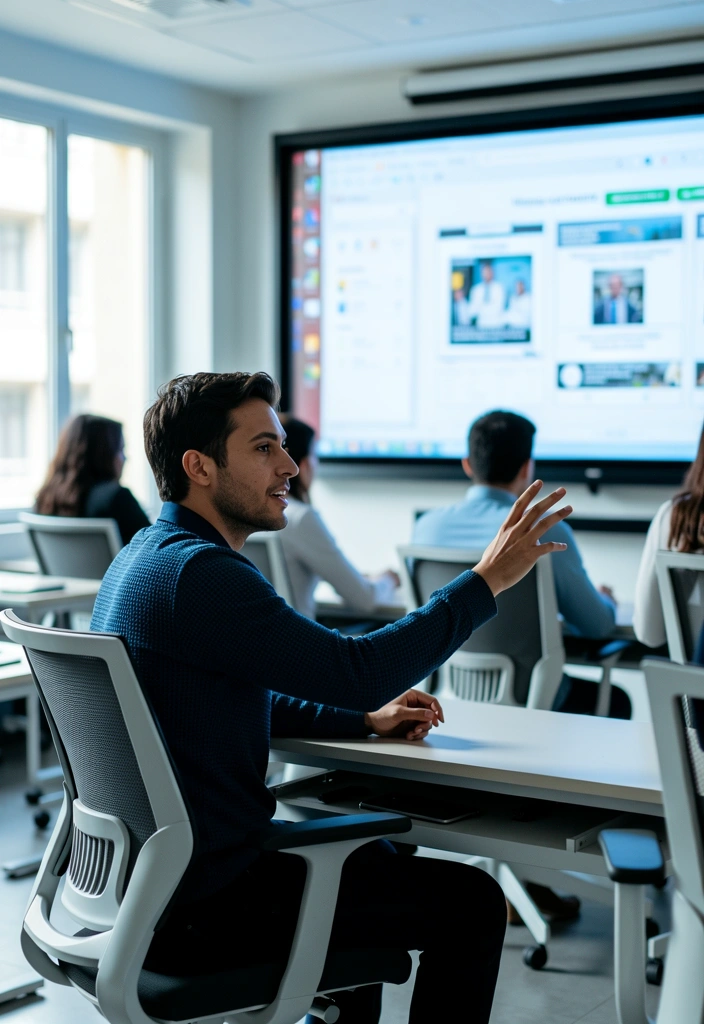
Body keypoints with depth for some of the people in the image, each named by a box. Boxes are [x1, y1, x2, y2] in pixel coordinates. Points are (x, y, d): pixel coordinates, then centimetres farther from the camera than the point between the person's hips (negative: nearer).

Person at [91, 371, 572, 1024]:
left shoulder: (145, 557, 10)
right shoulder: (197, 573, -23)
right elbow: (357, 669, -26)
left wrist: (367, 719, 12)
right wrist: (488, 579, -16)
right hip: (200, 909, -10)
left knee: (375, 859, 31)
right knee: (470, 901, -1)